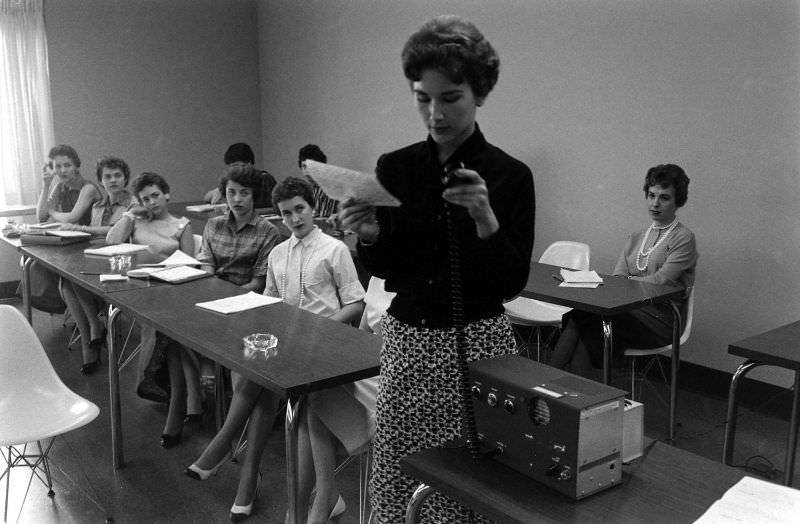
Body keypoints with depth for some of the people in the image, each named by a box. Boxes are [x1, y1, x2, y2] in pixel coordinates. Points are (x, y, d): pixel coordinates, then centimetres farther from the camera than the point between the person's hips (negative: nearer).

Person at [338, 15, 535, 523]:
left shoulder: (510, 175, -6)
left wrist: (486, 220, -23)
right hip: (406, 342, 3)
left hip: (478, 344, -3)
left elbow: (512, 284, -8)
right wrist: (367, 236, -13)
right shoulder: (395, 168, 2)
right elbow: (383, 270, 7)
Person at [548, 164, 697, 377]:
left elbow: (661, 280, -12)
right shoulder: (636, 237, 22)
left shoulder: (684, 238, 1)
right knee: (578, 316, -27)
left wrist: (627, 282, -9)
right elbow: (616, 278, 9)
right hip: (631, 310, 5)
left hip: (660, 321, -5)